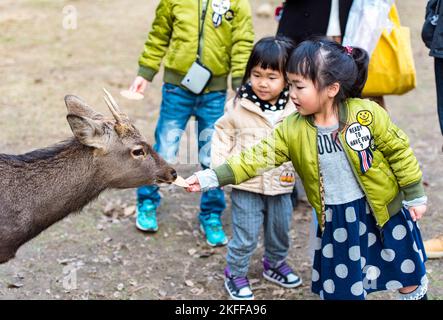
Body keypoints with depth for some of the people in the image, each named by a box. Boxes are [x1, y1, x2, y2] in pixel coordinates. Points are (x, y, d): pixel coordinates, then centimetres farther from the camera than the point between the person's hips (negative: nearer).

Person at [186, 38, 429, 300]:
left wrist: (415, 197, -4)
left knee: (407, 272, 16)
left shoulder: (366, 114, -20)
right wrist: (211, 178, -21)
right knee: (340, 288, 12)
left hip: (384, 209, -2)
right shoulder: (292, 130, -12)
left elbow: (399, 151, -10)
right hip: (335, 220, 2)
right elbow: (258, 158, -12)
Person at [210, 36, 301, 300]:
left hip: (281, 185, 3)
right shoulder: (239, 106, -12)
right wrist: (219, 167, -8)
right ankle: (235, 274, 25)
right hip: (247, 186, -3)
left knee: (280, 232, 21)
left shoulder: (296, 108, -8)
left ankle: (275, 264, 46)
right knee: (245, 237, 4)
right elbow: (223, 134, 0)